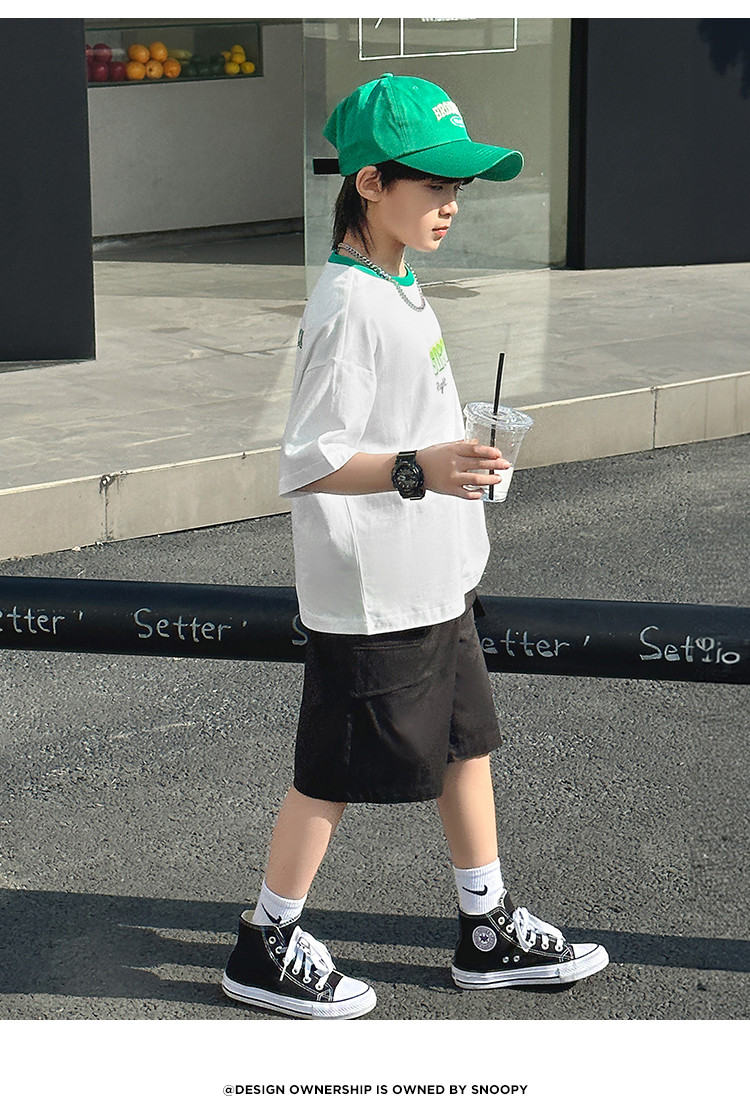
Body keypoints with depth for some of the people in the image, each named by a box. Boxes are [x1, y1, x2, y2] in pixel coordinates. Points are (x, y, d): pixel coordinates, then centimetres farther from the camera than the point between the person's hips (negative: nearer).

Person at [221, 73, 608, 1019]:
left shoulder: (396, 291, 11)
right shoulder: (348, 309, -20)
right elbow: (307, 463, -24)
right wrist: (418, 468, -35)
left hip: (431, 583, 10)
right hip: (371, 595, -10)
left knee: (464, 741, 16)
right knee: (333, 776, 2)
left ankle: (489, 932, 28)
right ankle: (266, 948, 18)